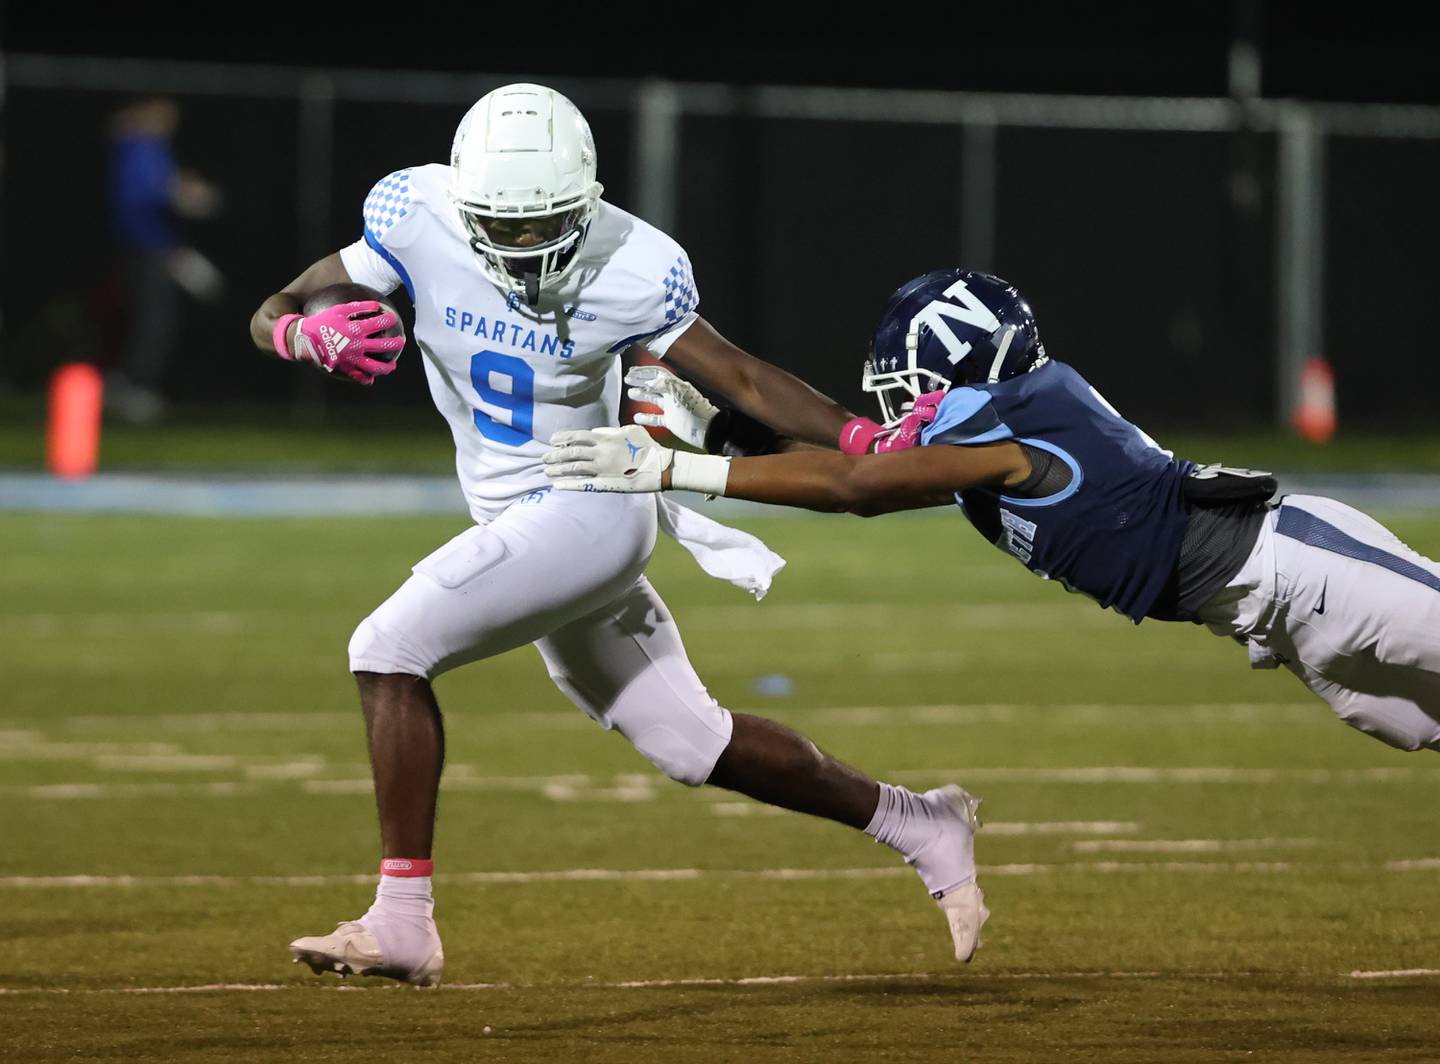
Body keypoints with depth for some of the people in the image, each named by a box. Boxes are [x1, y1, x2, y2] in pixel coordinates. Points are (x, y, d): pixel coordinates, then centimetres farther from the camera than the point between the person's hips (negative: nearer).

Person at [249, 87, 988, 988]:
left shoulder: (630, 270, -18)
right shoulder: (418, 219, -11)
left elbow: (739, 377, -8)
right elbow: (272, 314, -8)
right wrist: (310, 334, -33)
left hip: (591, 507, -6)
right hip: (518, 525, 6)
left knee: (390, 648, -19)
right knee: (686, 742, 13)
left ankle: (402, 925, -16)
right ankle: (917, 825, 27)